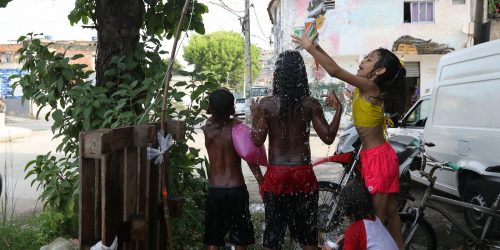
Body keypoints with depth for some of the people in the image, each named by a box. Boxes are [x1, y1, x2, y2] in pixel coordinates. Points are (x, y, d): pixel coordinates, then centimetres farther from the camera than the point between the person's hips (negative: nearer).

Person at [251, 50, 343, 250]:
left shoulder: (266, 104, -7)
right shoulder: (311, 104, -6)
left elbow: (257, 140, -8)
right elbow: (328, 137, -6)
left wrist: (254, 116, 8)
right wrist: (338, 109, 5)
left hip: (276, 175, 0)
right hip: (303, 174, 1)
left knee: (273, 231, 9)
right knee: (308, 234, 14)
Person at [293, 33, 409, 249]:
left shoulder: (370, 87, -16)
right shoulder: (364, 88, 8)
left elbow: (336, 71, -22)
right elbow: (337, 68, 13)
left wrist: (310, 48, -16)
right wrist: (316, 46, 7)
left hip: (377, 158, -9)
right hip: (381, 156, 9)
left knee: (376, 215, 0)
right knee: (389, 211, 18)